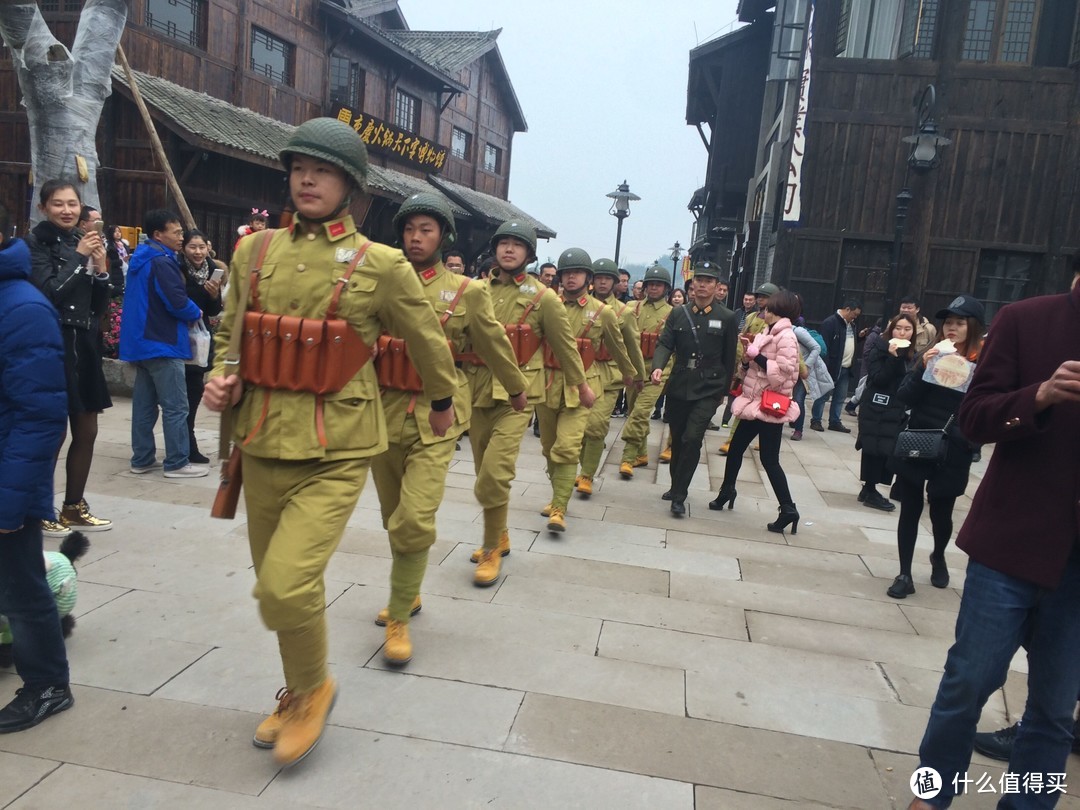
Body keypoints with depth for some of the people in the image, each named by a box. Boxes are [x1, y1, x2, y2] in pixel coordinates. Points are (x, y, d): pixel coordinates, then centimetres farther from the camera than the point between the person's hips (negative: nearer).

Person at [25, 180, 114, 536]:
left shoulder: (83, 240, 12)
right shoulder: (35, 242, -6)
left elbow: (100, 305, 11)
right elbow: (48, 293, -17)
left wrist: (101, 267, -4)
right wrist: (79, 258, -14)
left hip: (84, 345, 7)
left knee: (87, 431, 10)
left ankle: (74, 507, 23)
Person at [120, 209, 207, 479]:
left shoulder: (141, 259, 16)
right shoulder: (162, 261, -15)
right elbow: (177, 302, -22)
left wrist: (190, 309, 12)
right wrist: (197, 312, -2)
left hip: (142, 341, 10)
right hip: (162, 343, -10)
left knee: (144, 404, 12)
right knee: (176, 406, -5)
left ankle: (142, 459, 17)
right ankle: (177, 463, -2)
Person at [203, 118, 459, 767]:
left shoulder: (382, 265, -6)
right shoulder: (254, 252, 6)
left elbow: (429, 342, 8)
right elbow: (230, 333, 19)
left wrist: (443, 403, 21)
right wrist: (225, 379, -2)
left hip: (336, 453, -5)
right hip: (262, 445, 5)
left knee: (287, 584, -17)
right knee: (274, 587, 16)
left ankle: (315, 686, 15)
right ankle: (299, 696, 40)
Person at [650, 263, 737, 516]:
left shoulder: (727, 318, -1)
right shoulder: (678, 313, 5)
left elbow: (729, 358, 3)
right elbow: (665, 343, -3)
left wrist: (723, 391, 6)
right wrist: (658, 367, -23)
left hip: (708, 390, -3)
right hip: (678, 387, 3)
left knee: (692, 439, -13)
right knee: (677, 439, 14)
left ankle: (679, 496, -3)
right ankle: (676, 486, 32)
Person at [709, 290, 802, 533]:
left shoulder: (786, 337, -14)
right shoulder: (766, 333, 13)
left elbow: (782, 374, -23)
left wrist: (755, 354, -18)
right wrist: (747, 355, -4)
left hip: (771, 408, -9)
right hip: (754, 403, 9)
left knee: (769, 459, -6)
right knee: (735, 448, 17)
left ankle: (788, 509, 1)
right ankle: (727, 491, 34)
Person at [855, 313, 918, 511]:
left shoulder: (912, 356, 10)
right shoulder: (880, 349, -6)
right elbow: (878, 379, -17)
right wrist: (893, 357, -22)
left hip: (897, 411, 6)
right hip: (876, 410, -6)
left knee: (886, 452, 7)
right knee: (874, 450, -4)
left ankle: (869, 489, 18)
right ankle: (870, 492, 5)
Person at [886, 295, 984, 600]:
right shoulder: (929, 355, 3)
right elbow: (905, 398, -2)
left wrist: (967, 436, -21)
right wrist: (922, 369, -15)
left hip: (952, 453, -2)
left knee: (940, 513, 12)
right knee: (910, 510, 5)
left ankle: (938, 558, 42)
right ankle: (905, 574, 17)